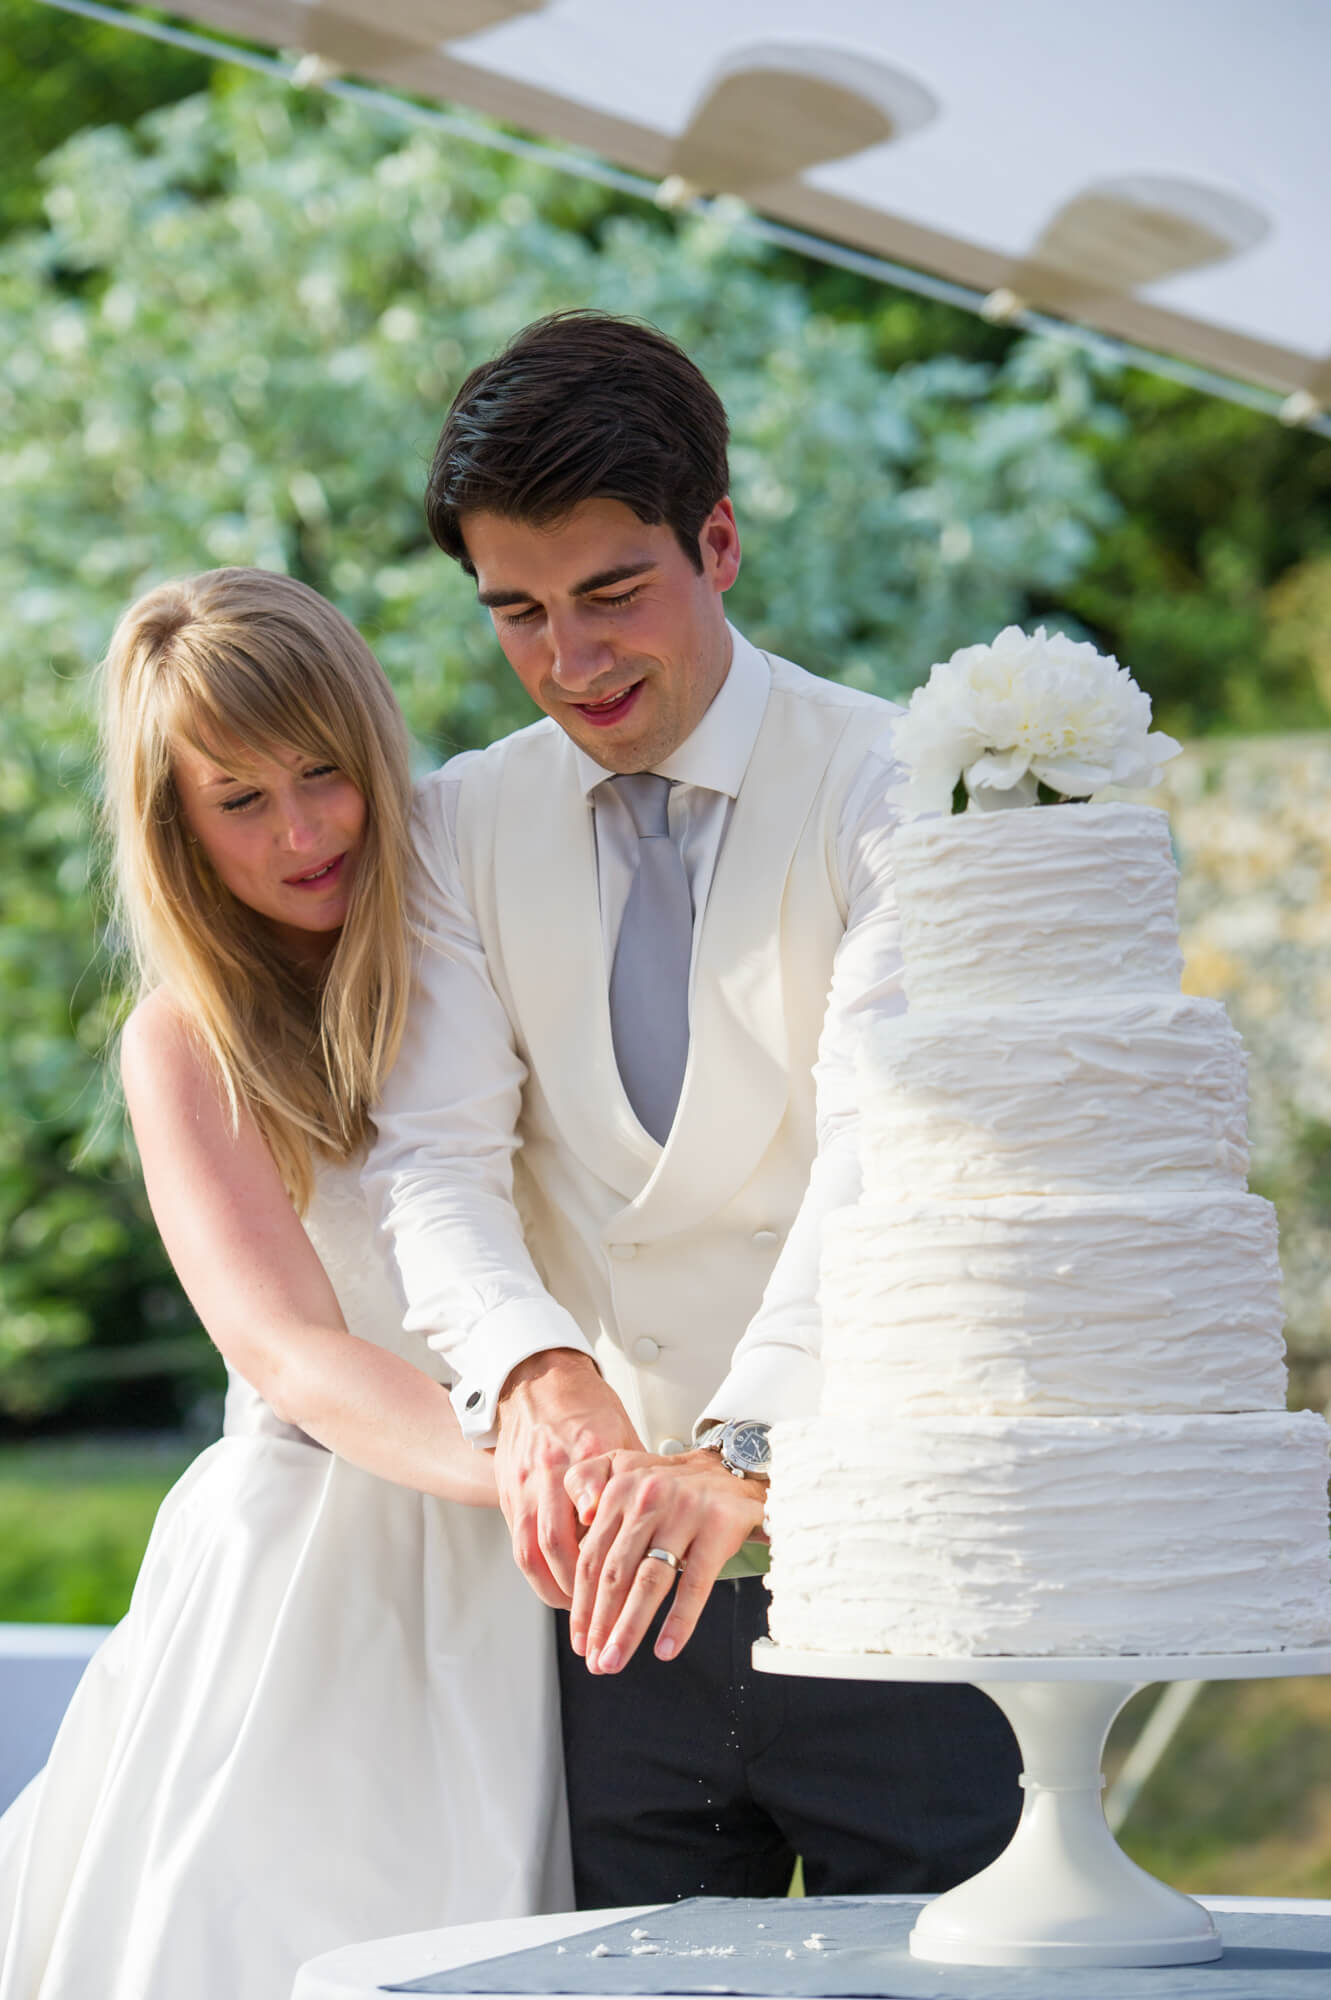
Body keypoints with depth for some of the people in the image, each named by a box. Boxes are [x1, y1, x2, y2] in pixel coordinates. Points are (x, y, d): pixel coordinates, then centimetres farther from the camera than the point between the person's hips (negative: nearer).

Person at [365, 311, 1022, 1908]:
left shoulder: (892, 791, -6)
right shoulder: (463, 829, 7)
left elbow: (885, 1157, -19)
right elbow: (433, 1158, -5)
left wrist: (743, 1451, -34)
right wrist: (533, 1375, -26)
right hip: (610, 1576, 3)